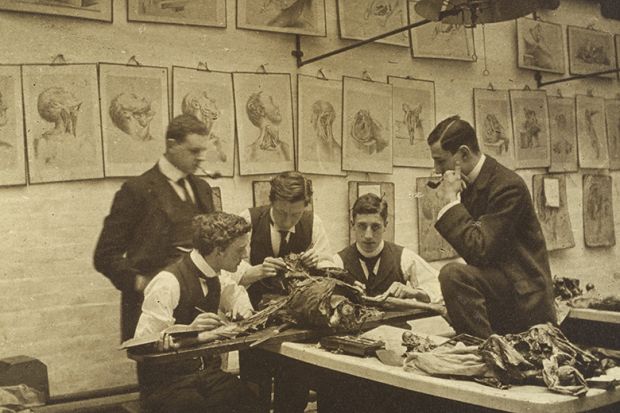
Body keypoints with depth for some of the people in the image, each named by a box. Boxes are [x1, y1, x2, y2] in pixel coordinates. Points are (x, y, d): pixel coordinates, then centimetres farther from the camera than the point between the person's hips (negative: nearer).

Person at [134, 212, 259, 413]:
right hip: (166, 385, -6)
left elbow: (236, 291, 31)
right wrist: (188, 330, -34)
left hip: (208, 374, 6)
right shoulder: (168, 283, -16)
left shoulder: (215, 279, 7)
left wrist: (241, 307, 8)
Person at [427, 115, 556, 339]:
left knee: (453, 274, -30)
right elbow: (471, 246, 12)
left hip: (523, 293, -9)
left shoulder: (508, 186, -21)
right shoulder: (469, 182, 4)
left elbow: (479, 250, -28)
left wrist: (451, 200, -23)